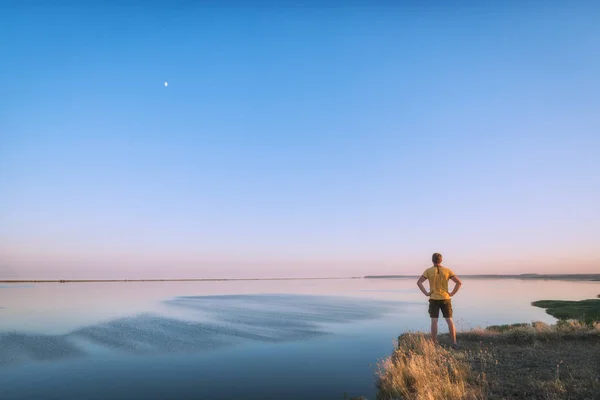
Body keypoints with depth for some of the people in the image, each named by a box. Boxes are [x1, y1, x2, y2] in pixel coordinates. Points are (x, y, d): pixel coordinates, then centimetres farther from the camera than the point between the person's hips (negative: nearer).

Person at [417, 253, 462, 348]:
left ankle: (434, 344, 3)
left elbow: (419, 282, -13)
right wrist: (452, 293, -2)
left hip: (434, 299, -1)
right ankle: (454, 343, 5)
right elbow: (459, 282, -7)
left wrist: (426, 293, -7)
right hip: (445, 299, 1)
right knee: (449, 321, 7)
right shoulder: (447, 271, -1)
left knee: (434, 321, 1)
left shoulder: (428, 271, -4)